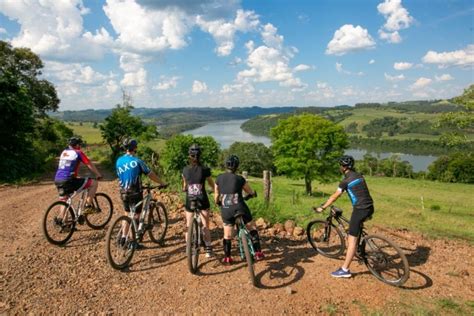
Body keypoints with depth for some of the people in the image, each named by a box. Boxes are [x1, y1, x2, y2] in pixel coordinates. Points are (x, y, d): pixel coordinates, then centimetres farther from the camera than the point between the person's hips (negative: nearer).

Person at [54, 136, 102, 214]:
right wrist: (98, 174, 13)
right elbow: (90, 165, 1)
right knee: (94, 183, 1)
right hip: (68, 181, -8)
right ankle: (88, 206, 0)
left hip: (57, 180, 8)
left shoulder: (64, 152, 20)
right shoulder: (78, 152, 0)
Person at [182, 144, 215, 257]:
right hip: (202, 201, -1)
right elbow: (212, 184, 4)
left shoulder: (185, 170, -4)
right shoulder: (204, 170, -10)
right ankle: (208, 250, 10)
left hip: (189, 201, 2)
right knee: (205, 226, 8)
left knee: (188, 226, 15)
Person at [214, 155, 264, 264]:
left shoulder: (219, 178, 1)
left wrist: (219, 203, 29)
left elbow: (216, 198, 8)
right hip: (240, 208, -2)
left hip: (226, 211, 2)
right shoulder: (240, 179, -7)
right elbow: (251, 192, 7)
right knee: (252, 228, 18)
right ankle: (258, 253, 20)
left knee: (227, 235, 15)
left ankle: (227, 258, 20)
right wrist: (254, 193, 30)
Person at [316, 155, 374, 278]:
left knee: (352, 240, -4)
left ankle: (345, 270, 0)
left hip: (360, 209, -8)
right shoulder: (359, 175, 14)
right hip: (370, 208, 8)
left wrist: (322, 207, 3)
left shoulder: (346, 180, -8)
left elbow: (334, 197, -6)